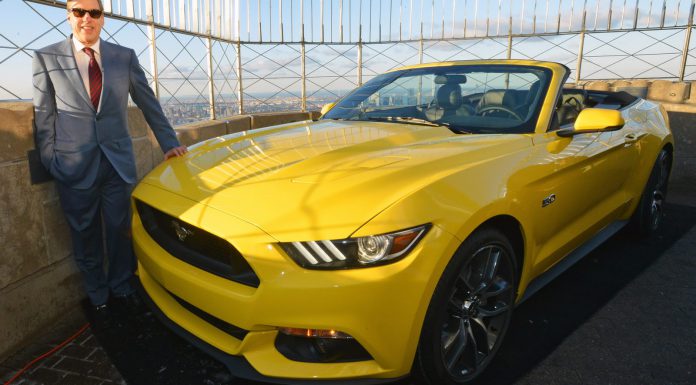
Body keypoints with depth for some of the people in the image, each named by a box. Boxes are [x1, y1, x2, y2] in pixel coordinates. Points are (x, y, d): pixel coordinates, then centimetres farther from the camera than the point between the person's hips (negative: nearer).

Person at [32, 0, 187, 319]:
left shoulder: (125, 57, 4)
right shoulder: (46, 58, 0)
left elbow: (148, 103, 7)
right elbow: (44, 116, 2)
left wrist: (169, 143, 4)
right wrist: (50, 162, -1)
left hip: (119, 161, 1)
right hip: (75, 166, -1)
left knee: (120, 231, 11)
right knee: (85, 237, 11)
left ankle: (120, 288, 31)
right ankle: (98, 296, 30)